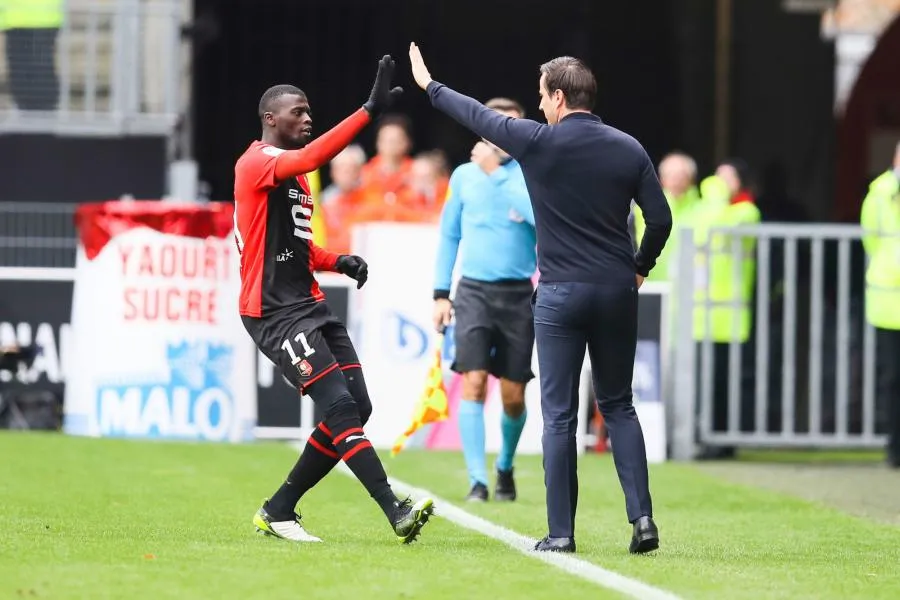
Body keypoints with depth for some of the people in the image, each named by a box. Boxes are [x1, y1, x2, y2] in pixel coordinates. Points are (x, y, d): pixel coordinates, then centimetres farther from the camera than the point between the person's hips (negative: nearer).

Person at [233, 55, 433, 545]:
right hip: (275, 313, -10)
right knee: (339, 406, -17)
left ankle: (277, 512, 12)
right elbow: (311, 158, -30)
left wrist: (337, 261, 10)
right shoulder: (257, 163, -9)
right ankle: (396, 513, -23)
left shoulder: (293, 174, 21)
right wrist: (369, 110, -34)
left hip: (308, 306, 10)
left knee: (356, 407, 2)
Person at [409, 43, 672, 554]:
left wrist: (430, 85, 25)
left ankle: (561, 532, 1)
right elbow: (661, 218, 1)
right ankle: (643, 517, 1)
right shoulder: (628, 149, 2)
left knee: (560, 415, 2)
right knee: (619, 407, 13)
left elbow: (480, 117, 8)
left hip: (560, 295, -3)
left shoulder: (538, 142, -6)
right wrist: (639, 268, 19)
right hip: (617, 291, 3)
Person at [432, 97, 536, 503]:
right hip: (474, 290, 1)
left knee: (513, 396, 4)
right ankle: (477, 481, -14)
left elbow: (540, 215, -22)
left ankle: (505, 467, 31)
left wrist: (496, 171, -21)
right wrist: (441, 294, 12)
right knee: (473, 382, -15)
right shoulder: (464, 175, 7)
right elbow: (449, 235, 17)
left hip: (518, 294, -1)